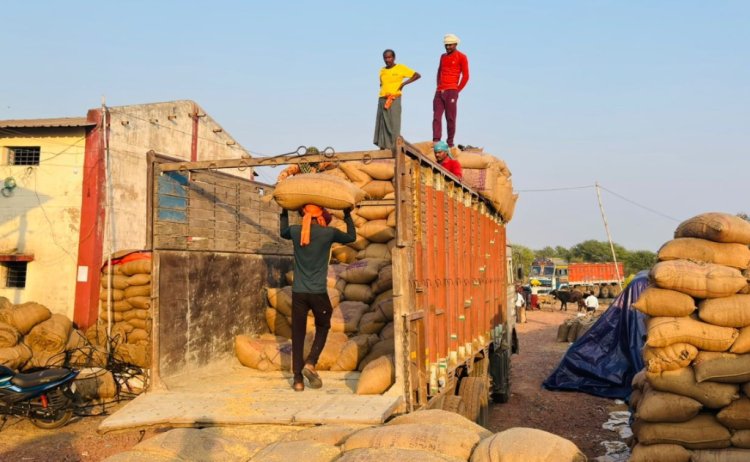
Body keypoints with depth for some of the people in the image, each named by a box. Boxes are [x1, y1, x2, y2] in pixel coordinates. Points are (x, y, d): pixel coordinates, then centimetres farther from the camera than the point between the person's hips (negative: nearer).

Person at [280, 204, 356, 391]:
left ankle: (298, 379, 7)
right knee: (323, 327, 19)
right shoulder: (329, 233, -4)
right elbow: (352, 237, 14)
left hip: (298, 292, 2)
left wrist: (284, 212, 39)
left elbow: (283, 232, 28)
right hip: (318, 292, -2)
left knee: (298, 334, 7)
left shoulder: (295, 231, 3)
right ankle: (310, 363, 2)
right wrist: (348, 215, 25)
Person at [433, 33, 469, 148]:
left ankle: (450, 142, 4)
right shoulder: (443, 56, 18)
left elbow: (465, 76, -3)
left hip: (451, 91, -6)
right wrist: (438, 86, 15)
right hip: (439, 91, 6)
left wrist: (457, 90, -4)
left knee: (450, 118, -4)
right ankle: (436, 141, -8)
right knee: (436, 117, -4)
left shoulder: (461, 57, 0)